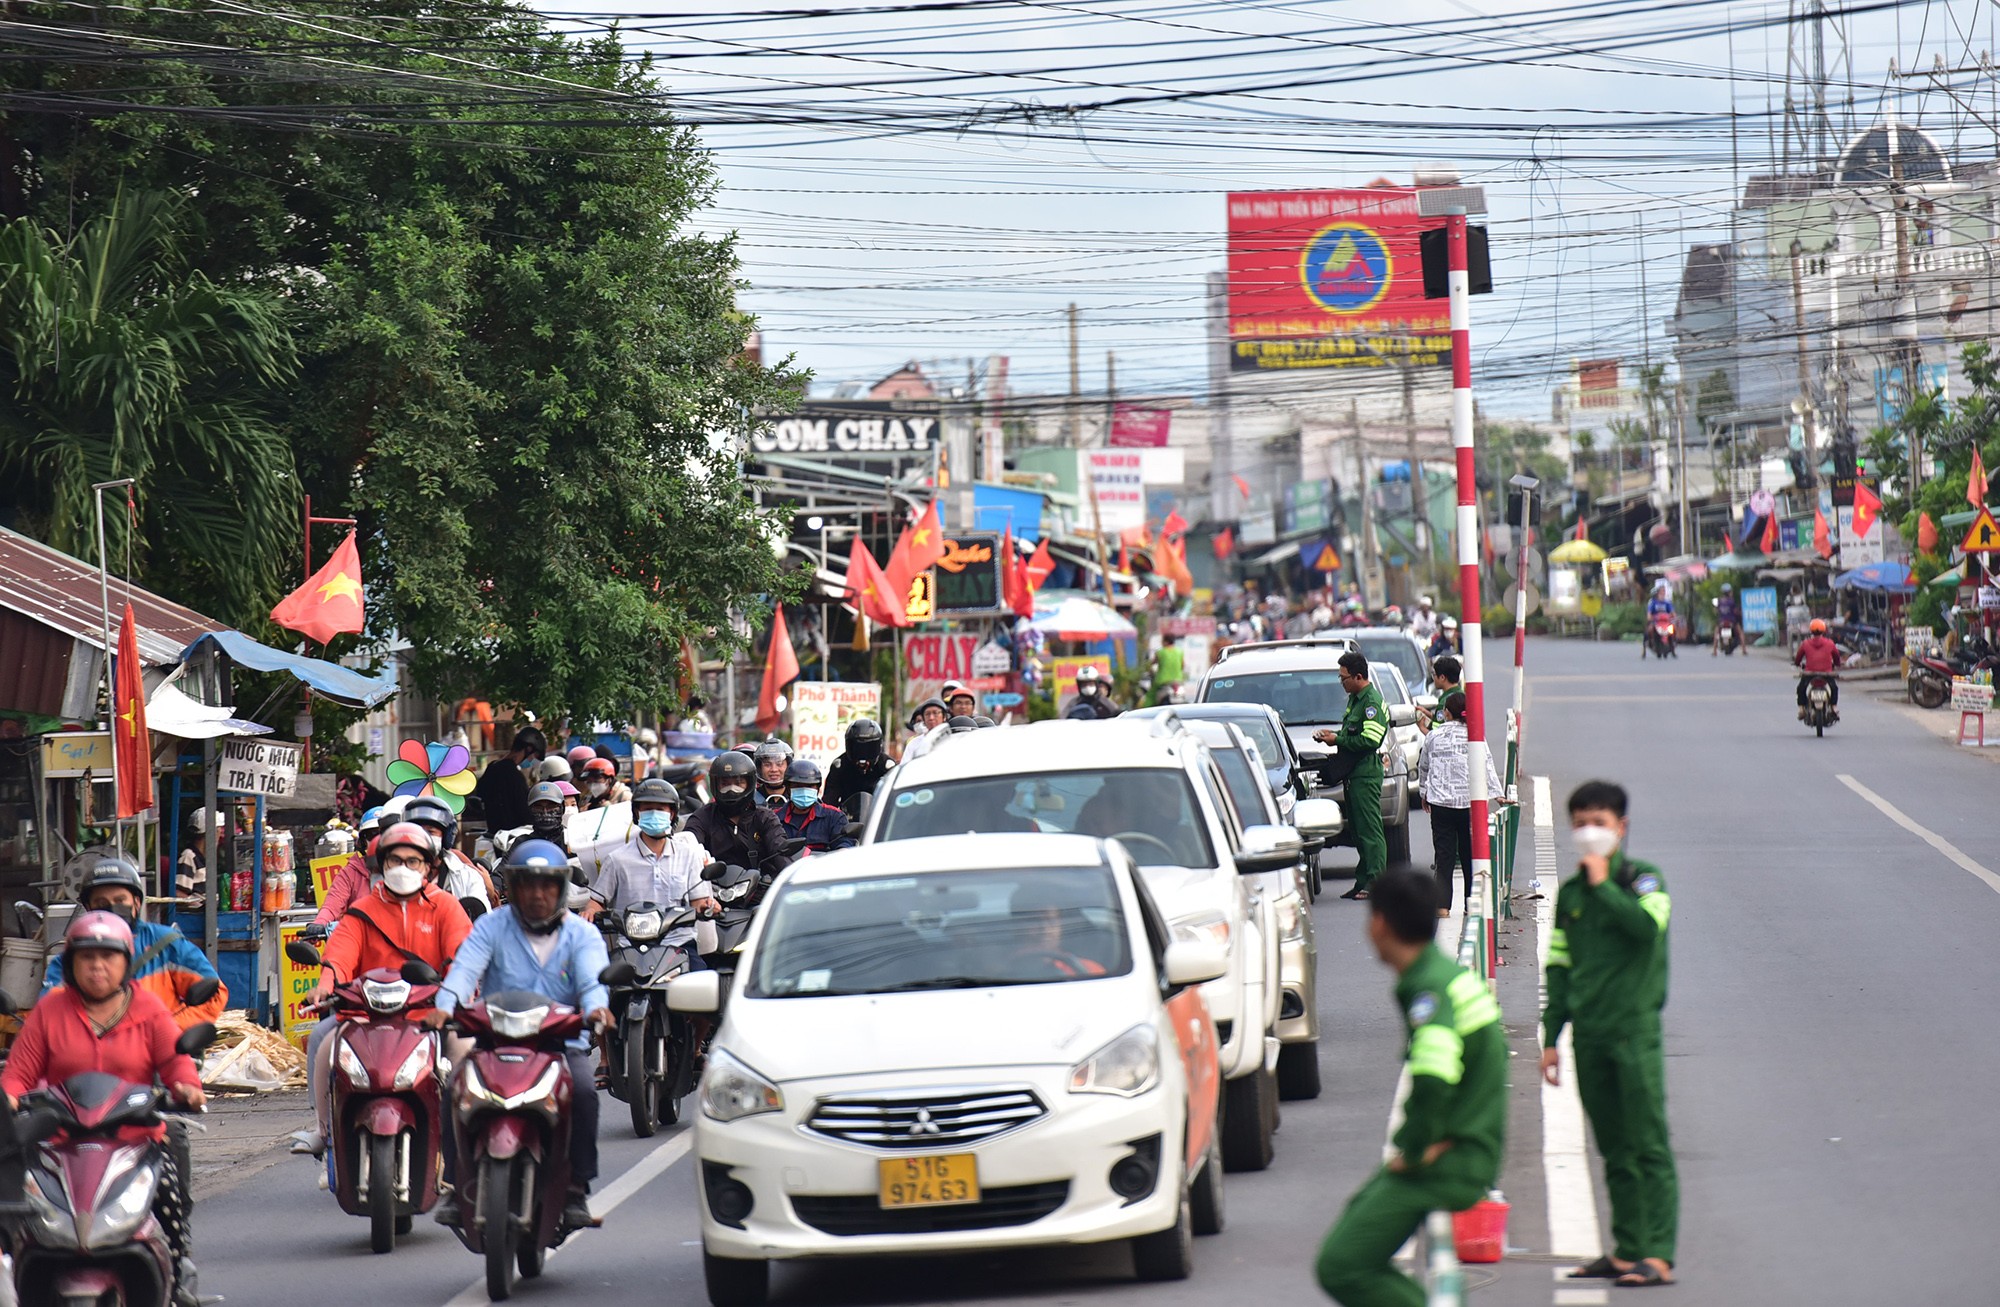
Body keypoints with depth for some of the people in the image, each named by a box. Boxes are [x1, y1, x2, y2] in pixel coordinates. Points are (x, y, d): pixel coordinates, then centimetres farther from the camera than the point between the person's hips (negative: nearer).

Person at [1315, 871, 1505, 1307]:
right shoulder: (1453, 974, 11)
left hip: (1449, 1166, -10)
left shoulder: (1430, 990, -19)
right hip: (1469, 1151, 10)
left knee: (1340, 1267, -10)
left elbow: (1432, 1082, -34)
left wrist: (1415, 1150, -17)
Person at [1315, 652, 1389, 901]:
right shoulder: (1355, 699, 17)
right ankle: (1363, 881, 13)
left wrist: (1338, 740, -14)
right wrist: (1332, 734, 11)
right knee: (1358, 830, 10)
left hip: (1366, 774, -10)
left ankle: (1376, 881, -10)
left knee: (1370, 829, -9)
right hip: (1353, 773, 10)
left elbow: (1369, 740, -22)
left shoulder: (1372, 702, -14)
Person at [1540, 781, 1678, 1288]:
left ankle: (1659, 1255, -11)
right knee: (1614, 1152, 9)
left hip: (1634, 1031, -6)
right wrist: (1551, 1036, 14)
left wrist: (1604, 884, -13)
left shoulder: (1644, 879, 0)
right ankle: (1626, 1250, 13)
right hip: (1589, 1035, 6)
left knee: (1648, 1145, -8)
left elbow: (1647, 924, -22)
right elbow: (1558, 969, 18)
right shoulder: (1570, 894, 15)